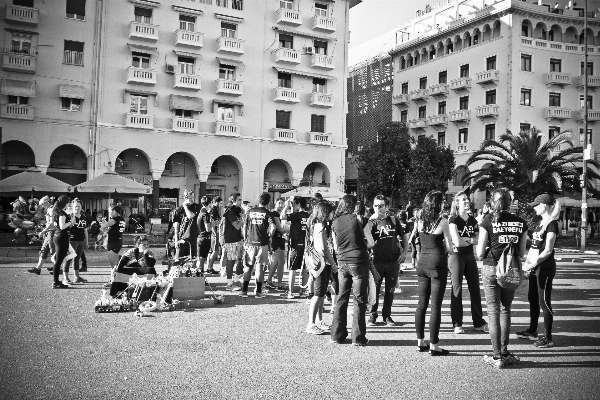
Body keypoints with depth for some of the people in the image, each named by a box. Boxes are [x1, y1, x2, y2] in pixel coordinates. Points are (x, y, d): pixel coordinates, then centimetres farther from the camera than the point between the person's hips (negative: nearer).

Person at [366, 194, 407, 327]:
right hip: (377, 260, -1)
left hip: (393, 261, 2)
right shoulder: (371, 222, -1)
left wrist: (403, 252, 3)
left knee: (390, 290, 9)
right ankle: (372, 315, 13)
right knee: (375, 289, 0)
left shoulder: (394, 220, 3)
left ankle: (387, 315, 22)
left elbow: (403, 237, 12)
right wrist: (373, 221, -22)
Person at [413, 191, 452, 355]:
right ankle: (434, 345, 3)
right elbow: (449, 246, -6)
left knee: (422, 304, 12)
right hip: (438, 263, -5)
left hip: (422, 263, 5)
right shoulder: (442, 221, -10)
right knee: (435, 306, -1)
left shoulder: (419, 221, 4)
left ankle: (420, 342, 19)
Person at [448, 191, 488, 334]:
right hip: (456, 256, -6)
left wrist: (464, 239, -10)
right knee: (457, 289, 0)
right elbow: (457, 241, -20)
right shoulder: (453, 220, -9)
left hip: (470, 256, 6)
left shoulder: (473, 220, 9)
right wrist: (470, 239, -7)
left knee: (475, 289, 7)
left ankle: (479, 322, 16)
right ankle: (457, 324, 8)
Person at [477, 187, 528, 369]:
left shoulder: (488, 221, -7)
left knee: (493, 311, 4)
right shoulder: (521, 223, 1)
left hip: (491, 268, -3)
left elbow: (480, 253, -8)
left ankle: (497, 357, 5)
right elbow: (522, 253, 5)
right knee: (505, 310, 17)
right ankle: (504, 352, 22)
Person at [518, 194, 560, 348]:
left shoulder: (552, 224, -13)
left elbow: (548, 250, -18)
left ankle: (548, 337, 4)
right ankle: (532, 331, 28)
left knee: (544, 301, -4)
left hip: (545, 267, -9)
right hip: (535, 266, 9)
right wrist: (527, 262, 4)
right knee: (532, 298, 15)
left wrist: (533, 264, -20)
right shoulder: (541, 223, 13)